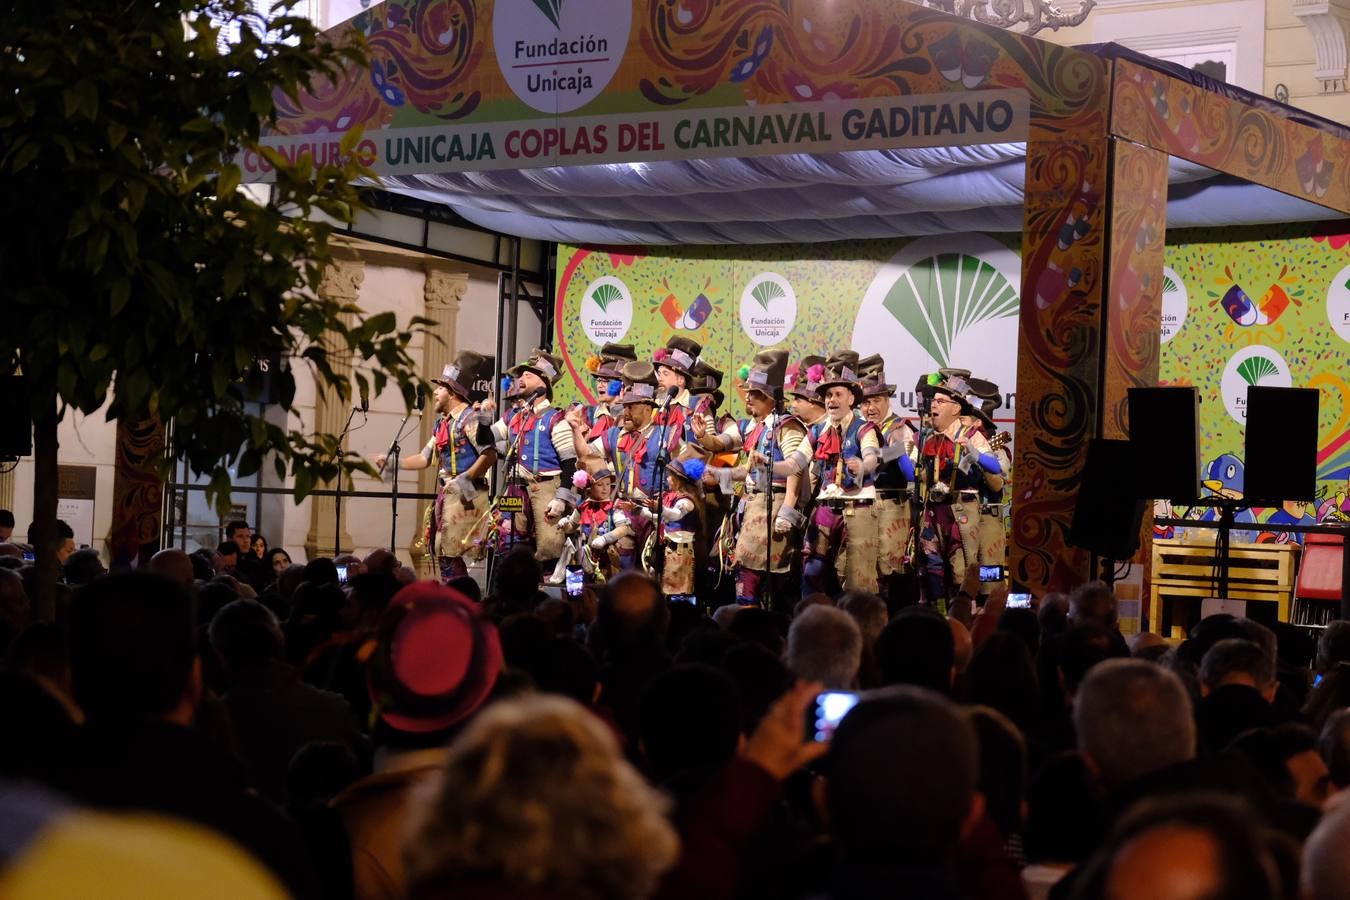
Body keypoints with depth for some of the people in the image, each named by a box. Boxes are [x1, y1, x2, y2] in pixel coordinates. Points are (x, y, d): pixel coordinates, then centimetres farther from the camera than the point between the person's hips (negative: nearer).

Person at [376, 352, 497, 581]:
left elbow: (489, 454, -20)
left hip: (464, 496, -9)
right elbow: (425, 458, 20)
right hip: (446, 494, 9)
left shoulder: (471, 418, -11)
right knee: (442, 552, 10)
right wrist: (392, 463, 17)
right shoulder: (442, 423, 17)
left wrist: (465, 478, -24)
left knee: (448, 552, -11)